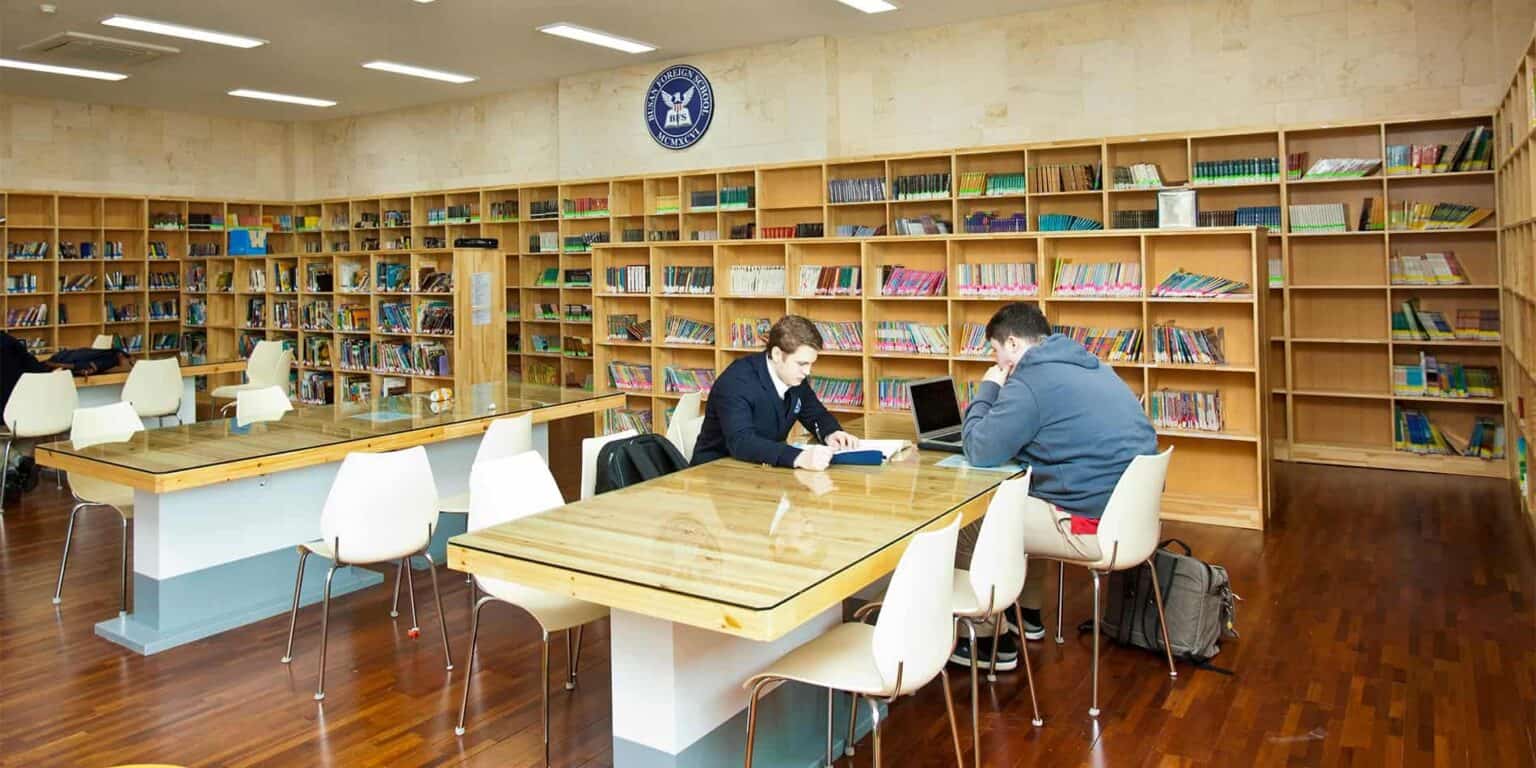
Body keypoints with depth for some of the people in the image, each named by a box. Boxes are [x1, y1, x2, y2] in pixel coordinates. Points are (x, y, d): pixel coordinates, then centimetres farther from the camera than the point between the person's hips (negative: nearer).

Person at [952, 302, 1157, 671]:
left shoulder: (1031, 381, -17)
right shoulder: (1088, 365, 13)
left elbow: (980, 452, -12)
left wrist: (987, 390, 0)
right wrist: (998, 393, 16)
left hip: (1095, 525, -10)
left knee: (963, 524, 2)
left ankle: (995, 643, 13)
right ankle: (1027, 615, 39)